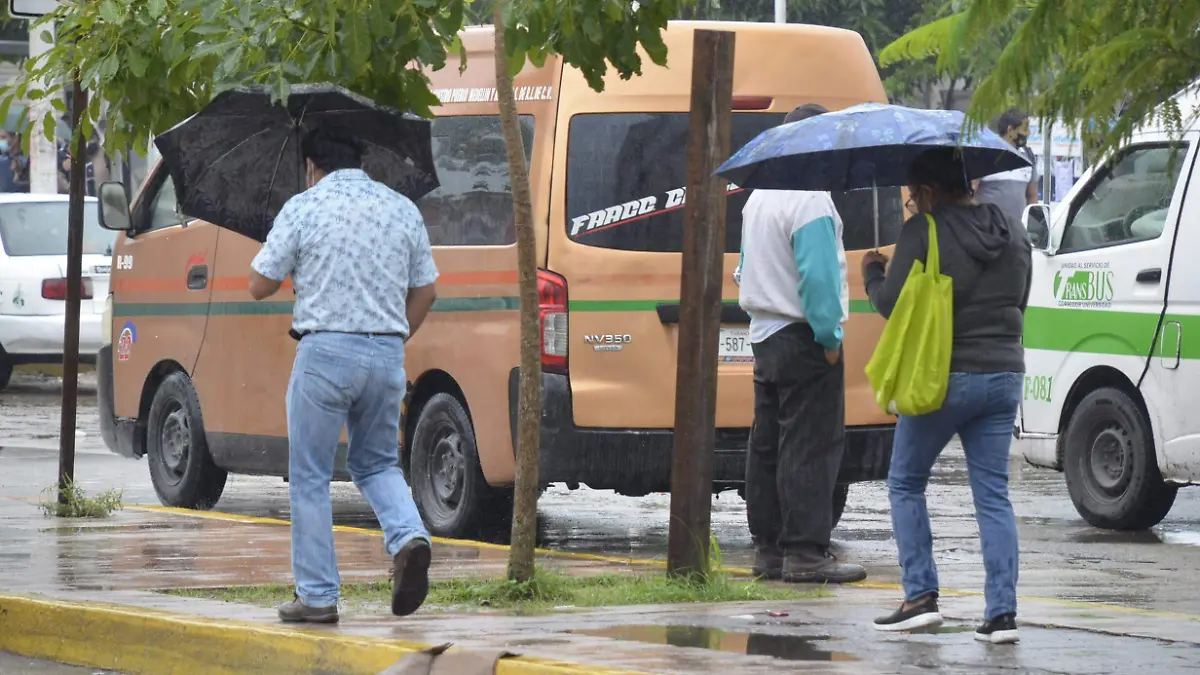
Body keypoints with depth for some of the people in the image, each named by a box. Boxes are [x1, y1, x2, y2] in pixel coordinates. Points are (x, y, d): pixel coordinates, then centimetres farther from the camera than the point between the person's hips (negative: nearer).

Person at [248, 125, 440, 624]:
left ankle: (317, 596, 5)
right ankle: (409, 537, -7)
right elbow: (425, 292, 13)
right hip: (388, 355, 4)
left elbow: (259, 286, 0)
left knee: (310, 477, 6)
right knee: (376, 462, 21)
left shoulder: (303, 209, -3)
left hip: (326, 351, -4)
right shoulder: (402, 209, 9)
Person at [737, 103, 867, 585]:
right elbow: (817, 275, -22)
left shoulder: (760, 196, 16)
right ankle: (805, 553, -10)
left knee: (768, 446, 11)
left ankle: (769, 548, 15)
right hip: (802, 338, -10)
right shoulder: (810, 201, -16)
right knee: (810, 448, -8)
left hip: (765, 336, 10)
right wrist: (830, 336, -17)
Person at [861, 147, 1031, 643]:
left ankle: (921, 597, 3)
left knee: (905, 485, 11)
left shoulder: (923, 233, -10)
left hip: (943, 377, -5)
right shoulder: (1012, 234, 10)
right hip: (1004, 375, 5)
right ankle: (1002, 612, -3)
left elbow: (892, 303, -9)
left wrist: (871, 273, 11)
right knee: (993, 496, 5)